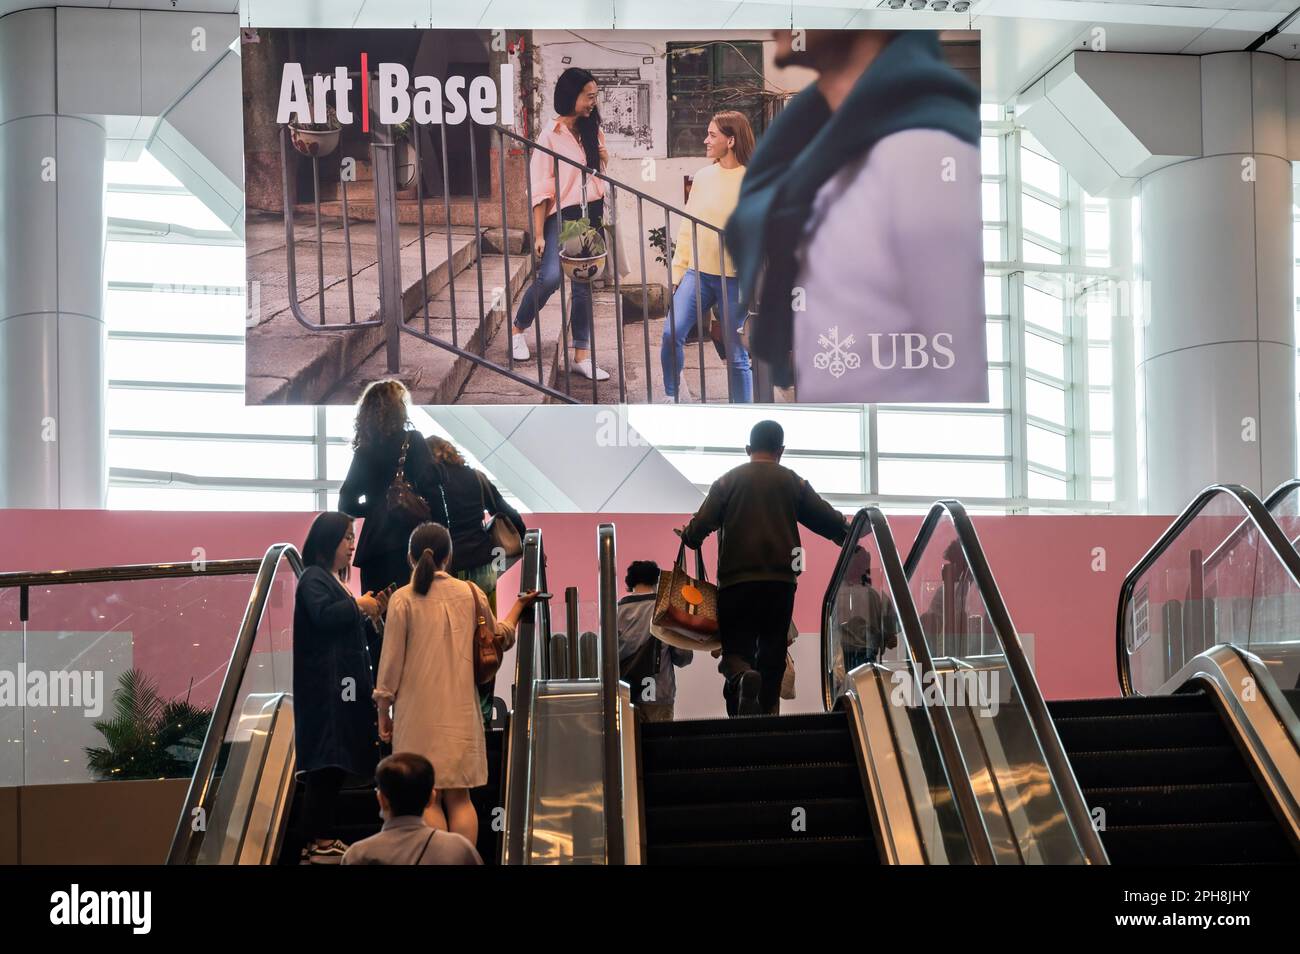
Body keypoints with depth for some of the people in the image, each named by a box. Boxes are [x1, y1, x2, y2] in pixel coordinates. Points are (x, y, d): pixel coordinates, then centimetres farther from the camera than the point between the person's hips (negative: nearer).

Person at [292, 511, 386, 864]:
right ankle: (317, 843, -11)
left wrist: (368, 614, 13)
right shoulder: (314, 578, -8)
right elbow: (322, 615, -25)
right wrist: (357, 604, -13)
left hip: (341, 686, 10)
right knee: (325, 764, -11)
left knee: (333, 766, 8)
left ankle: (323, 839, 11)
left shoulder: (332, 580, 21)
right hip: (325, 686, -10)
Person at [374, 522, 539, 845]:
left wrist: (383, 712, 2)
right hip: (460, 710, 3)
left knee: (428, 799, 2)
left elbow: (391, 661, -6)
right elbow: (501, 637, 16)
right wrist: (518, 606, 34)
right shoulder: (471, 593, 2)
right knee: (459, 797, 11)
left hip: (419, 712, -3)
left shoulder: (403, 599, -7)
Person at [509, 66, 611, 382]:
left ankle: (582, 355, 8)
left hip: (591, 214, 6)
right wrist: (539, 234, -14)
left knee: (583, 285, 6)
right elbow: (540, 186, -10)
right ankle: (518, 329, 3)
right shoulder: (551, 133, -7)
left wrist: (603, 159, 2)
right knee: (550, 276, -22)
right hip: (562, 215, -6)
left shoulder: (591, 130, 12)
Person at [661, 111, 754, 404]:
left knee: (736, 353, 3)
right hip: (698, 272, 4)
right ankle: (674, 395, 11)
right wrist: (677, 270, 8)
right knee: (672, 333, -12)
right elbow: (687, 228, 12)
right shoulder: (703, 176, 8)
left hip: (735, 279, -4)